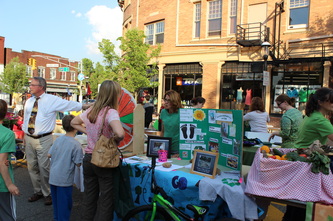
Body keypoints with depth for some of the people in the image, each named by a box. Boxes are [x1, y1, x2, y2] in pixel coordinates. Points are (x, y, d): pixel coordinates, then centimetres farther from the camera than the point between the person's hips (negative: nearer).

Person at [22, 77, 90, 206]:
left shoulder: (52, 100, -7)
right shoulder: (29, 102, 10)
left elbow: (70, 104, -9)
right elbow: (26, 118, 17)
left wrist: (87, 106, -14)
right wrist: (25, 134, 14)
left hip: (43, 139, -6)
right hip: (29, 138, 6)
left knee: (44, 167, -2)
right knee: (32, 167, 14)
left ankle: (47, 194, 17)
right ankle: (37, 191, 33)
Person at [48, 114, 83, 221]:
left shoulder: (58, 139, 0)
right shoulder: (76, 144, -17)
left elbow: (49, 155, 7)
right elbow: (78, 163, -14)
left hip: (53, 176, 7)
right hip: (64, 179, -6)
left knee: (55, 200, 22)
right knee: (64, 203, 7)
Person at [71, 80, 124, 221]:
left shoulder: (91, 111, 4)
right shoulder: (111, 112, -19)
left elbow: (74, 123, 19)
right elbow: (120, 133, -35)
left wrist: (88, 132, 10)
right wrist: (116, 140, -14)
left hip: (88, 159, 7)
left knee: (89, 198, 20)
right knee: (106, 201, 8)